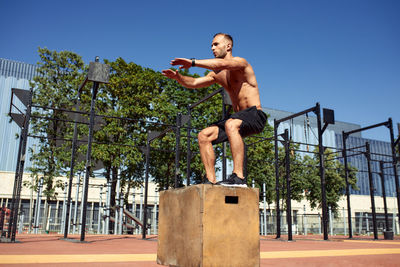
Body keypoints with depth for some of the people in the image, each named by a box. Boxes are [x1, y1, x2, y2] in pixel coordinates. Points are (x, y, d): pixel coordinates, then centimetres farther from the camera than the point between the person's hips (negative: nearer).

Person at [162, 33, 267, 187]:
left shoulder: (240, 62, -6)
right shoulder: (216, 74, 18)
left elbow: (221, 64, -28)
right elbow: (194, 83, 11)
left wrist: (193, 62, -30)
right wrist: (178, 77, -8)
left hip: (255, 116, -8)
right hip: (238, 118, 8)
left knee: (231, 124, -39)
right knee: (204, 136, -5)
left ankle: (238, 177, -41)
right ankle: (211, 181, -7)